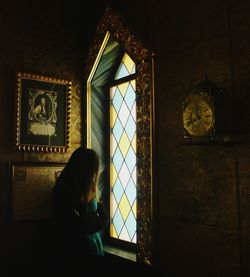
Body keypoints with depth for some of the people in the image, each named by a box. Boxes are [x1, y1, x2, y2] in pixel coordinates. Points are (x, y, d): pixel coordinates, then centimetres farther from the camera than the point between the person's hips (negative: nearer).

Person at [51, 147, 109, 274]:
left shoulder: (87, 190, 10)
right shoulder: (63, 190, -14)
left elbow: (104, 219, 7)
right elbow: (77, 226, -18)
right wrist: (96, 220, -4)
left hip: (93, 252, 7)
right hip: (75, 255, -7)